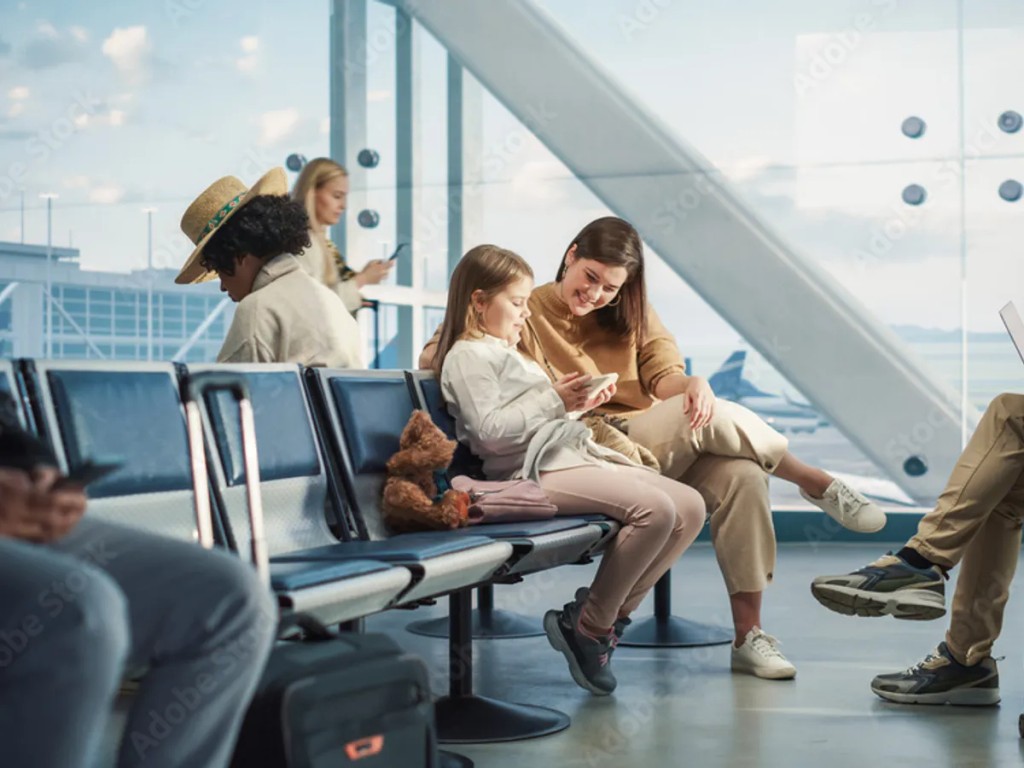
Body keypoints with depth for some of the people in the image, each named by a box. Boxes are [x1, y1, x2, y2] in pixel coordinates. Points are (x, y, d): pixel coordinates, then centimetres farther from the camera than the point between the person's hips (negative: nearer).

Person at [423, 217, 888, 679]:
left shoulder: (632, 315, 21)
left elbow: (663, 376, 7)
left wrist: (691, 383, -21)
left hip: (664, 448, 5)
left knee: (742, 475, -27)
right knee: (707, 419, -30)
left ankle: (748, 637, -24)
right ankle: (819, 486, -8)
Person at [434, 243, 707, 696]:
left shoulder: (505, 352, 30)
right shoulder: (467, 356, -1)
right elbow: (491, 430, -15)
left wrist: (579, 404, 14)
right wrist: (553, 400, -13)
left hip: (576, 454, 10)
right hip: (541, 470, -10)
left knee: (690, 508, -3)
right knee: (656, 509, -26)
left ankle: (606, 615, -4)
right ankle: (588, 628, -14)